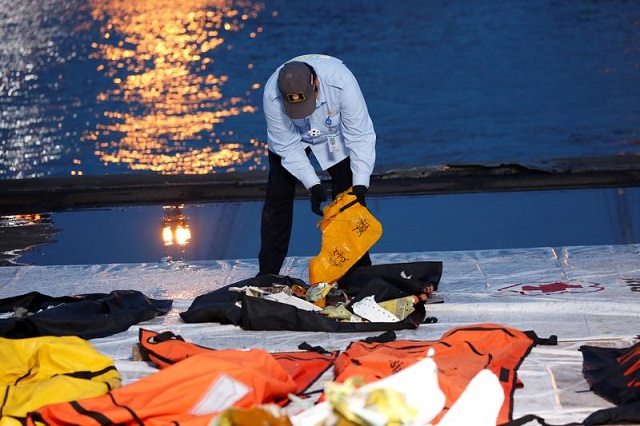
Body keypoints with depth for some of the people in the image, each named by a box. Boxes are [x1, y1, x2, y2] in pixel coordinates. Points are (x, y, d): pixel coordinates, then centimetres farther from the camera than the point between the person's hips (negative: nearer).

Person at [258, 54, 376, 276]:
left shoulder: (341, 82, -41)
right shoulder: (272, 96, -37)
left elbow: (360, 136, -32)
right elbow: (288, 146, -26)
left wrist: (360, 183, -38)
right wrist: (312, 185, -34)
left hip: (336, 133, -1)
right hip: (292, 136, 1)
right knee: (277, 197, -3)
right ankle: (267, 273, 5)